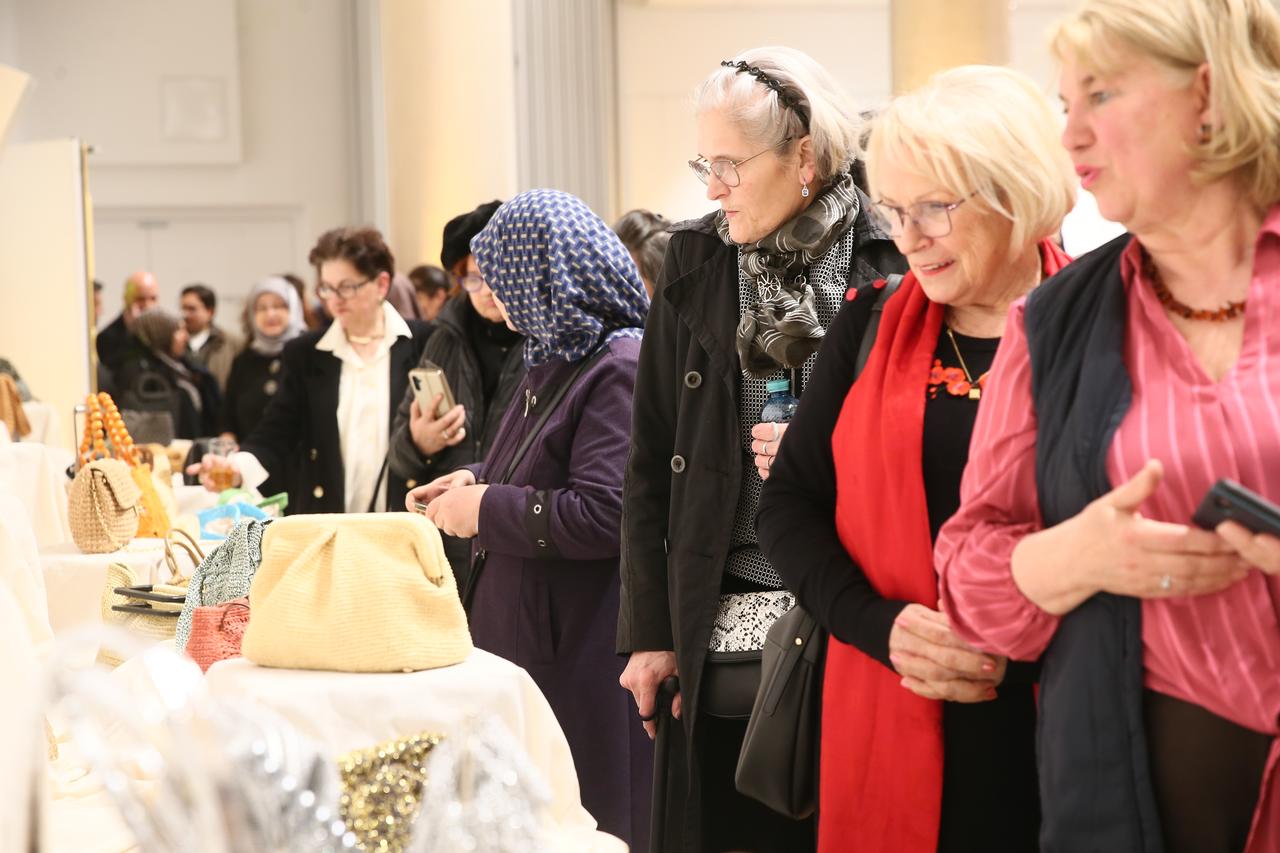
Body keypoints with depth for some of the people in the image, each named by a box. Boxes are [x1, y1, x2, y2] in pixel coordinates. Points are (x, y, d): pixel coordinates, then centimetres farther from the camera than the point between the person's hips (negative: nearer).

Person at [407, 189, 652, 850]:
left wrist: (485, 511, -14)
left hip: (585, 657, -9)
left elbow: (602, 514, -26)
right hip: (527, 634, 9)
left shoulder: (620, 372, -17)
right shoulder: (558, 361, 14)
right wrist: (478, 479, 10)